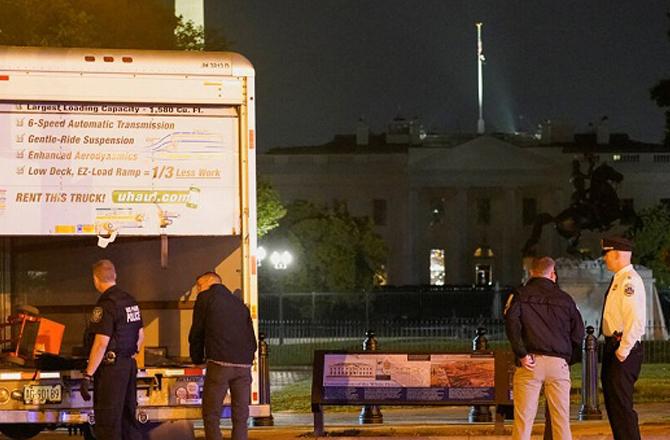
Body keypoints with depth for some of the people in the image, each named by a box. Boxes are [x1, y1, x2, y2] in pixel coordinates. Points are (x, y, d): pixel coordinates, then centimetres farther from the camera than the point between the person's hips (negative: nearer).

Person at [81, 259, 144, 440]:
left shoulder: (106, 305, -16)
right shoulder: (130, 301, 11)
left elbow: (101, 343, -21)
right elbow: (140, 335, 19)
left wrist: (87, 376, -20)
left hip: (111, 367, -9)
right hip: (130, 365, 9)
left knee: (108, 424, -5)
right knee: (128, 417, 16)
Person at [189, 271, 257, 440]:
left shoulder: (205, 298, 8)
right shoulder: (239, 303, 23)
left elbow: (196, 333, 10)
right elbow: (252, 339, 22)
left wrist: (197, 359, 23)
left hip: (219, 363, -5)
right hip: (244, 364, 5)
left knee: (211, 415, 0)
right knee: (240, 417, 7)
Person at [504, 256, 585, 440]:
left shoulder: (521, 294, 6)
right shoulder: (565, 299, 12)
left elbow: (512, 323, -11)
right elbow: (578, 333, 11)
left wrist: (521, 354, -11)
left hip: (531, 362, -2)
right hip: (559, 363, 2)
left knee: (523, 420, -2)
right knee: (561, 421, 5)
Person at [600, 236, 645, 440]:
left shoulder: (630, 280, -14)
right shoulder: (618, 280, 17)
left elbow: (635, 320, -22)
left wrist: (624, 349, -23)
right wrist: (613, 347, 17)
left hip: (624, 348, -11)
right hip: (613, 346, 11)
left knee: (621, 403, -11)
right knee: (612, 401, 14)